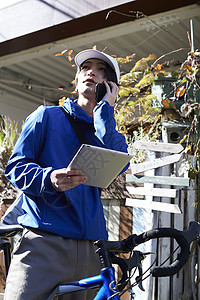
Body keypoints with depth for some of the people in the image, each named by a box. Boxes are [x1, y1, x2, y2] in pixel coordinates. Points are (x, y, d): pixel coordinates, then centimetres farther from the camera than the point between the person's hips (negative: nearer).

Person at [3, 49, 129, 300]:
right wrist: (49, 179, -19)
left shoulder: (111, 134, 18)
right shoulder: (47, 116, 10)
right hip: (43, 245, -3)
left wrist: (105, 108, 1)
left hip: (88, 252, 4)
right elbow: (15, 166, 2)